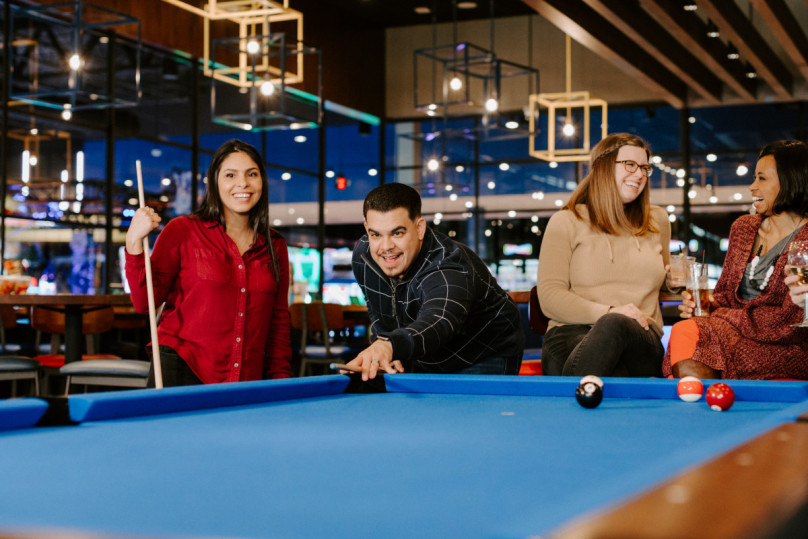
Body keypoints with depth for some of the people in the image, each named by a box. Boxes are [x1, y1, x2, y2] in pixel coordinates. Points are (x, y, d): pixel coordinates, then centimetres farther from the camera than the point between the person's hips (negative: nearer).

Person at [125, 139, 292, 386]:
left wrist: (281, 380, 6)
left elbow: (279, 321, 14)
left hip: (247, 381, 3)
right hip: (181, 374, -3)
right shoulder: (182, 231, -2)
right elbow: (145, 302, -6)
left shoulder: (274, 246, 9)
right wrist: (134, 243, -17)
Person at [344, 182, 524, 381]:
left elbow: (437, 322, -61)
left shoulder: (449, 269, -38)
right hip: (425, 362, 6)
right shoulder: (363, 255, -14)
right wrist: (385, 355, -10)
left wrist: (389, 346, -79)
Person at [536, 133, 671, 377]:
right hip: (572, 332, -3)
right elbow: (549, 296, 1)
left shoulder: (657, 221, 24)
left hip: (641, 339, 3)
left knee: (614, 325, -40)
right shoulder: (566, 222, 12)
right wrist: (606, 312, -15)